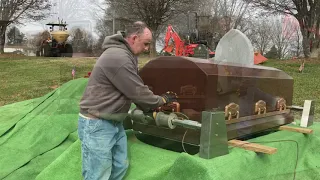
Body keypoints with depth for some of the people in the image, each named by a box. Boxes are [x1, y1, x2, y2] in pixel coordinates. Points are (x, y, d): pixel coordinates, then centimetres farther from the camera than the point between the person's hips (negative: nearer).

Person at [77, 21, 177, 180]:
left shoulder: (125, 55, 10)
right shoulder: (118, 57, -24)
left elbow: (134, 91, 17)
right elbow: (138, 92, -20)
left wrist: (150, 108, 12)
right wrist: (162, 100, -4)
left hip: (115, 122, 10)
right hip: (96, 124, -10)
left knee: (120, 167, 15)